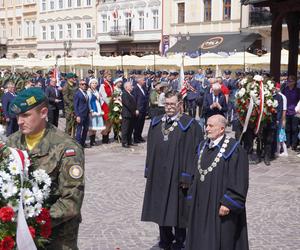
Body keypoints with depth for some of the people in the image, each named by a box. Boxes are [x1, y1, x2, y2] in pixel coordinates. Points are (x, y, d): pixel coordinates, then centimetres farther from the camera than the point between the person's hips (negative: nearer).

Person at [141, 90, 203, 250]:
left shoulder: (189, 125, -8)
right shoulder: (156, 123, 8)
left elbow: (192, 152, -11)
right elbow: (150, 149, 11)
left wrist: (187, 176, -15)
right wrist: (149, 171, 7)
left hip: (177, 175, -5)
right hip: (158, 174, 5)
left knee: (177, 211, 5)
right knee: (161, 209, 14)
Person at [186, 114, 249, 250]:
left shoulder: (234, 149, -14)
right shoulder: (203, 146, 8)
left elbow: (239, 181, -16)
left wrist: (228, 203, -19)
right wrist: (193, 198, 13)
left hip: (220, 207, -7)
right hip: (201, 204, 7)